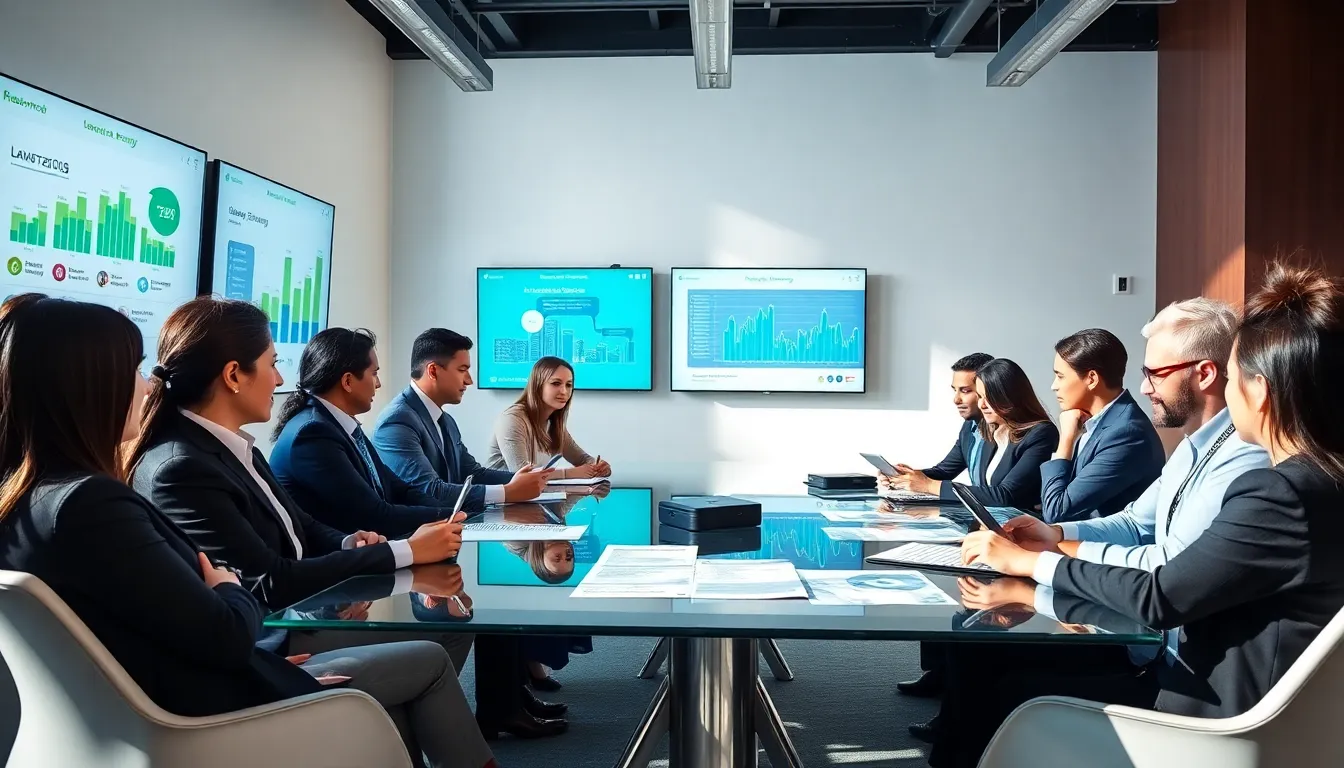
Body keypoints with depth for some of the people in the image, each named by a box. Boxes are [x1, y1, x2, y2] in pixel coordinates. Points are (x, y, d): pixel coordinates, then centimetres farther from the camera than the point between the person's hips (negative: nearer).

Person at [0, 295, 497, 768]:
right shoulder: (89, 502, -28)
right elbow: (225, 635, -24)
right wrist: (230, 591, -3)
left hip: (172, 704, 9)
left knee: (399, 722, 21)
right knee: (430, 662, 9)